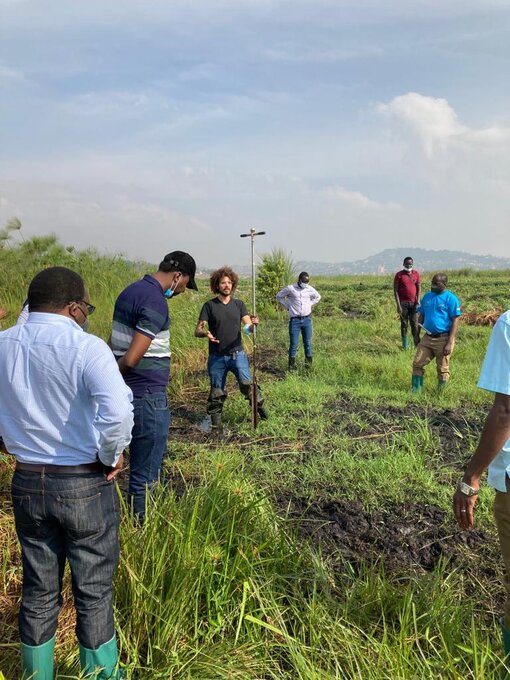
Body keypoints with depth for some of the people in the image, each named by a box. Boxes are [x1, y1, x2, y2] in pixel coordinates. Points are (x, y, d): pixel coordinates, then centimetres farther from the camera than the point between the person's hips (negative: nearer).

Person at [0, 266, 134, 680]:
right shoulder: (86, 347, -19)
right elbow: (117, 412, -32)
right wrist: (111, 456, -15)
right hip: (84, 483, -5)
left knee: (39, 589, 20)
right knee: (93, 589, 13)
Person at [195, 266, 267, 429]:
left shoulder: (239, 304, 4)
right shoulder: (209, 305, -2)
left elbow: (248, 328, -3)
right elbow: (197, 330, -5)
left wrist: (254, 324, -27)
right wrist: (205, 333, -28)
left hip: (237, 354, 1)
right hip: (216, 357, -1)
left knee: (247, 384, -12)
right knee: (217, 391, 6)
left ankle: (260, 407, 8)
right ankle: (216, 421, 22)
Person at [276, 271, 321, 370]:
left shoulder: (310, 289, 4)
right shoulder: (290, 288, -6)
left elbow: (317, 297, 23)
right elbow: (279, 296, 7)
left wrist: (309, 305, 10)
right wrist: (287, 306, 2)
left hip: (307, 319, 3)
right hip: (295, 320, -3)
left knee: (308, 342, 8)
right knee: (293, 343, -2)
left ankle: (308, 363, 19)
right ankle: (291, 365, 8)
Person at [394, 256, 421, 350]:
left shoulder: (416, 274, 6)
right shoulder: (399, 275, -2)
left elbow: (419, 288, 7)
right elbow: (395, 290, -4)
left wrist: (417, 302, -4)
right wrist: (398, 305, -11)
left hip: (413, 303, 2)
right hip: (403, 303, -2)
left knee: (415, 324, -1)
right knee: (404, 324, 4)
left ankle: (417, 344, 1)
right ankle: (405, 345, 9)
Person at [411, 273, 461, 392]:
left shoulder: (450, 299, -9)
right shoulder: (427, 296, 8)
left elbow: (455, 321, -12)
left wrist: (449, 343, -17)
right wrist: (417, 335, 14)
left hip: (443, 339, -5)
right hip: (427, 337, 5)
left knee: (442, 369, 6)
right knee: (417, 363, 3)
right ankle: (416, 390, 14)